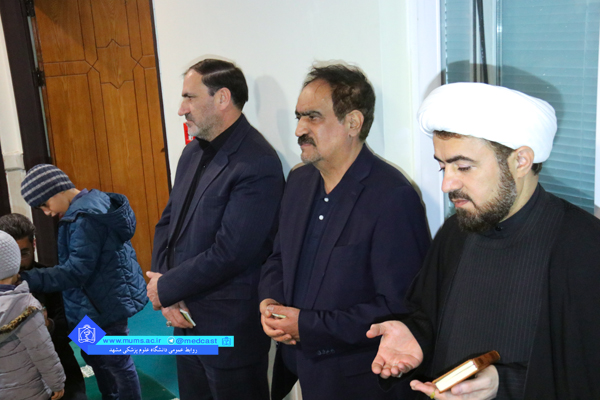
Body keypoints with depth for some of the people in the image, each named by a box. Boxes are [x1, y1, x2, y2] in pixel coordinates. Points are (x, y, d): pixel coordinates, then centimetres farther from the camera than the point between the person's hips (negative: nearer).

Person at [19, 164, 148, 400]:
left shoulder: (85, 216, -25)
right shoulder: (95, 202, 8)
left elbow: (77, 270, -27)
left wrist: (28, 280, -28)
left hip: (105, 301, -11)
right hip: (108, 296, 11)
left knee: (116, 361, 5)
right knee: (94, 355, 24)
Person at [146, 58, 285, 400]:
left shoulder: (257, 165, -21)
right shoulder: (193, 152, 7)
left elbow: (230, 252, -24)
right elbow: (168, 222, 9)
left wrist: (166, 288, -12)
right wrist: (167, 294, -4)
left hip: (230, 330, -8)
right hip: (186, 319, 8)